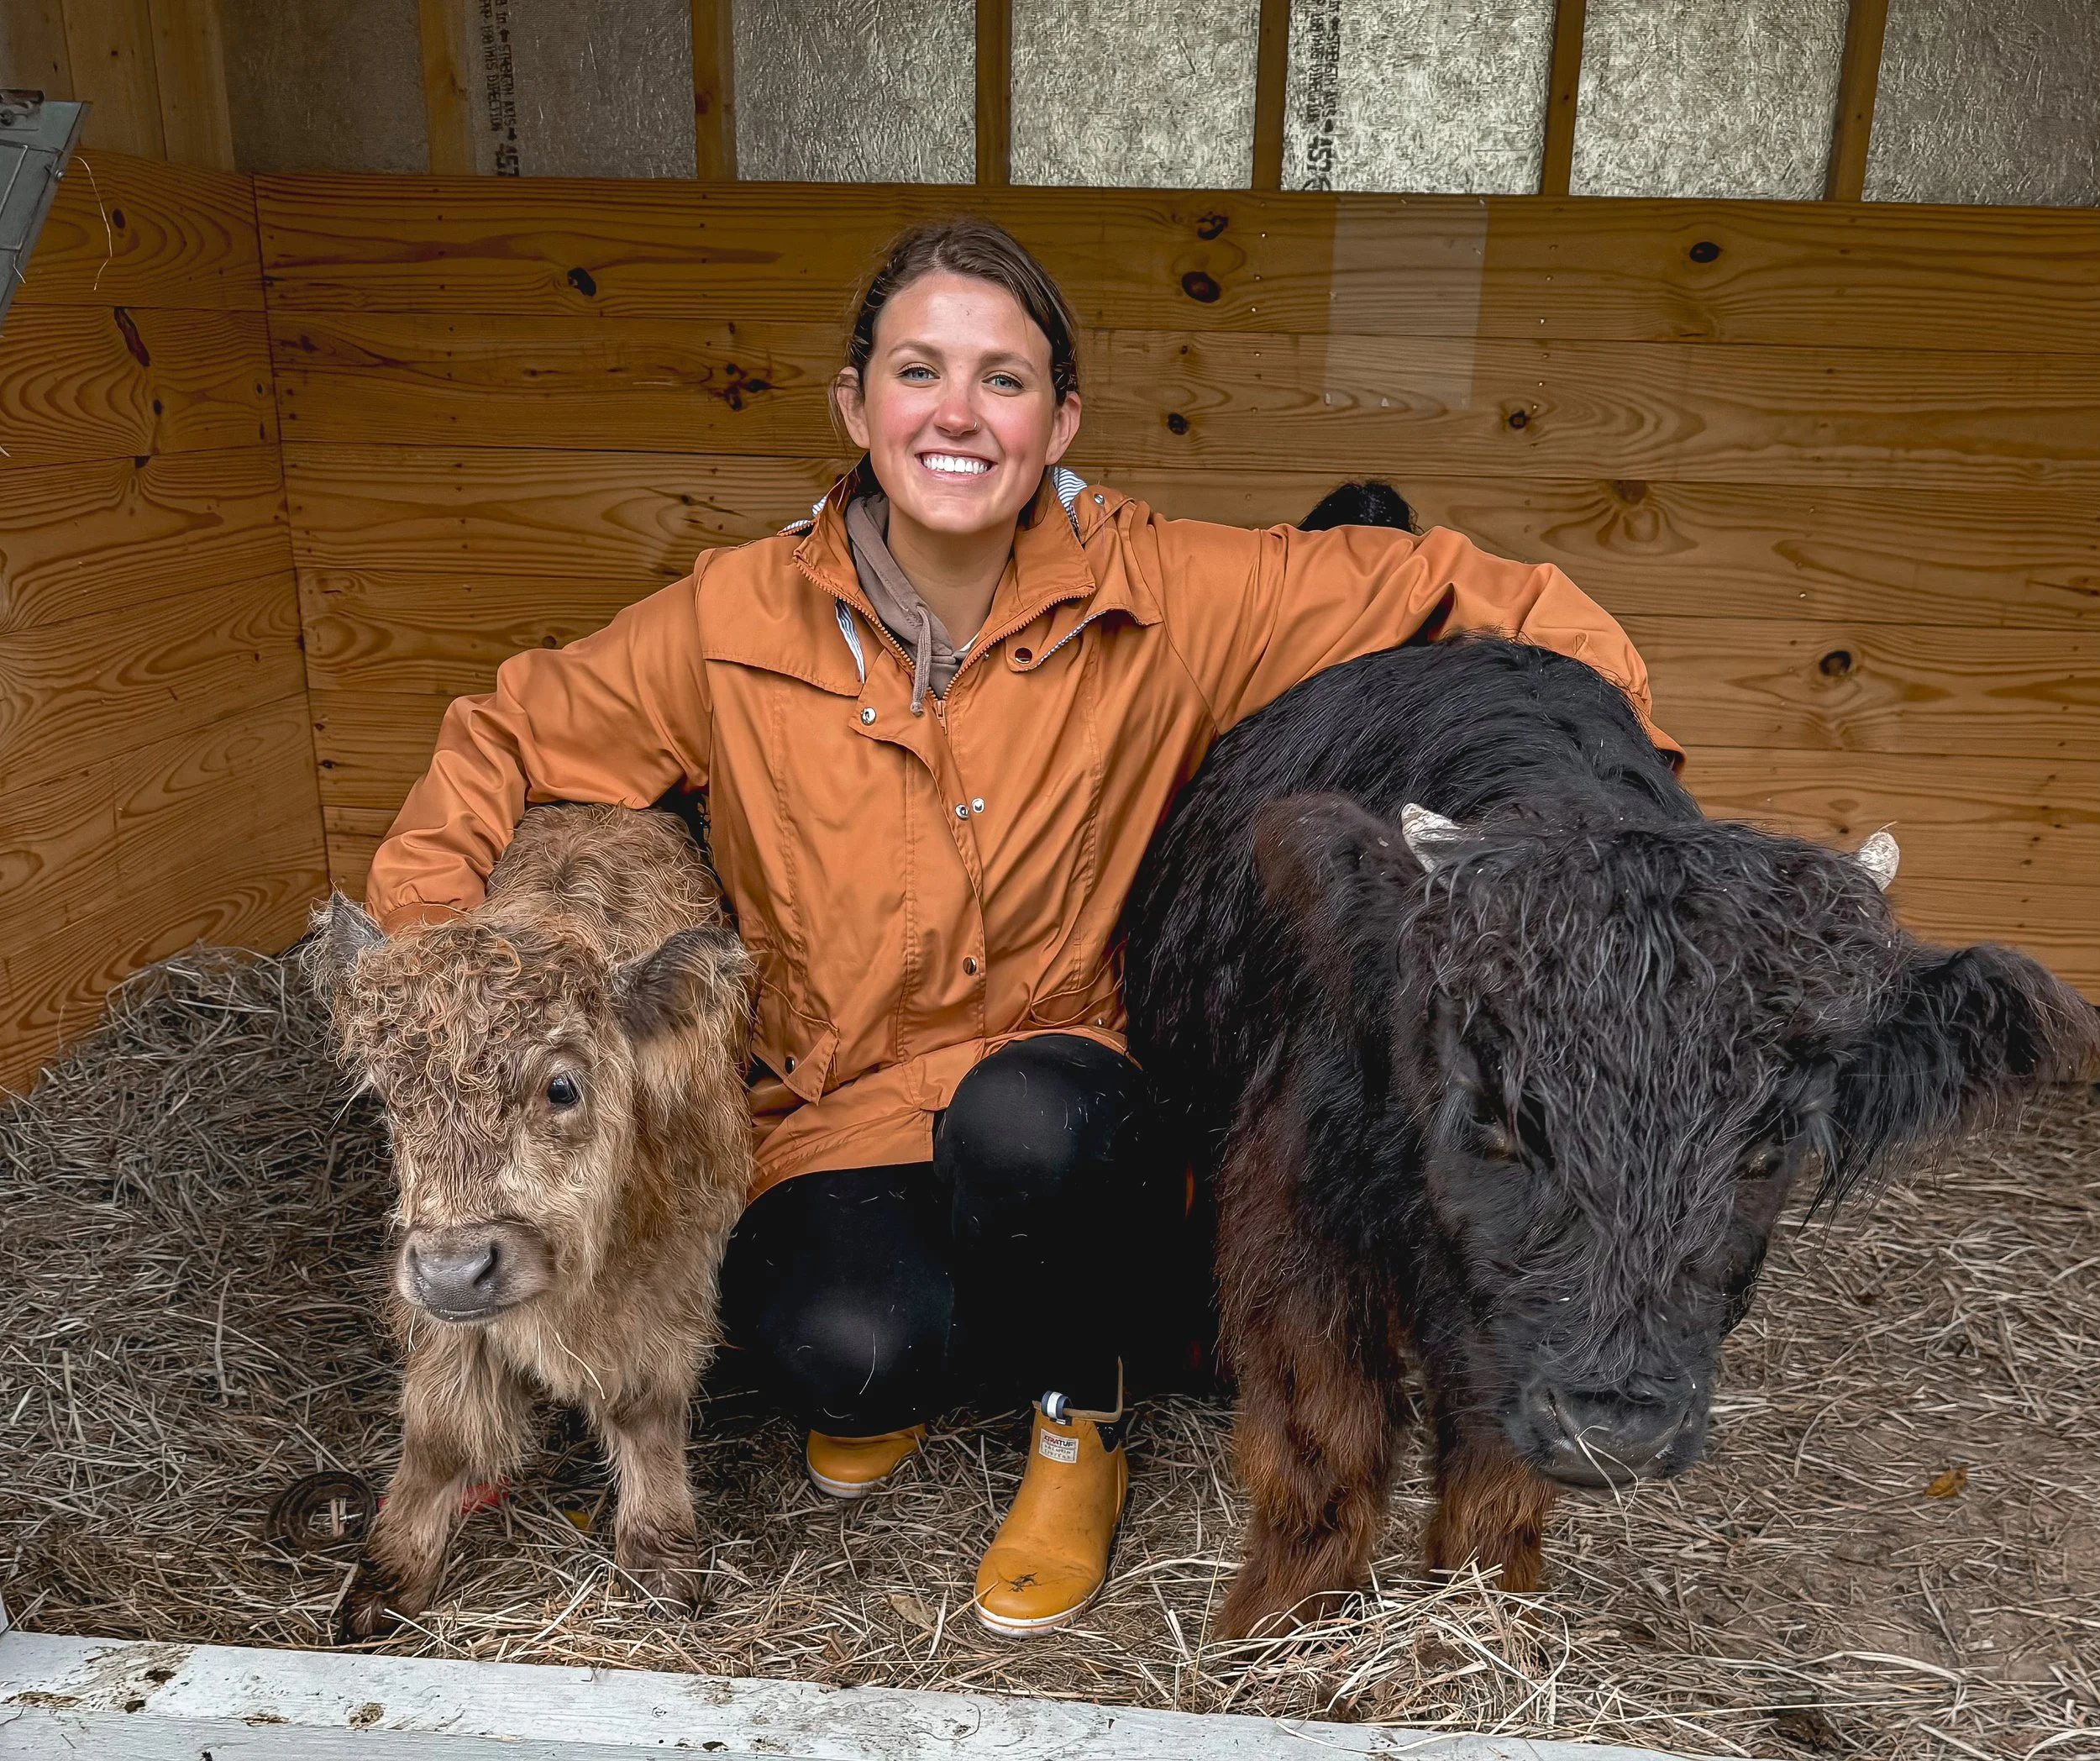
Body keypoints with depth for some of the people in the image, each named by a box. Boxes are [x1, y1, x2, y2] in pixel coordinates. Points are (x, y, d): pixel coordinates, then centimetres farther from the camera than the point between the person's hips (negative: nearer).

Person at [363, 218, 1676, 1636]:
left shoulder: (1164, 600, -11)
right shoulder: (739, 622, -7)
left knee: (1027, 1115, -36)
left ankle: (1078, 1414, 0)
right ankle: (895, 1366, 13)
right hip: (841, 1123, 1)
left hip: (1061, 1116, 0)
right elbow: (507, 740, 6)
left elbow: (1446, 588, -3)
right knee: (850, 1348, -30)